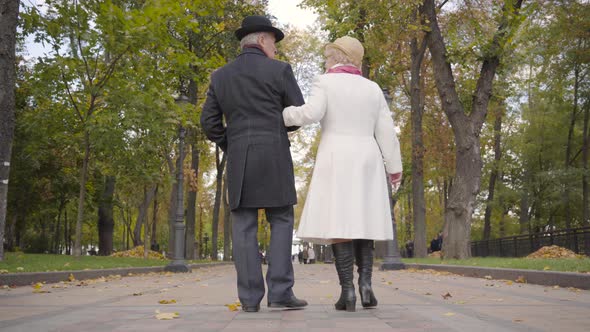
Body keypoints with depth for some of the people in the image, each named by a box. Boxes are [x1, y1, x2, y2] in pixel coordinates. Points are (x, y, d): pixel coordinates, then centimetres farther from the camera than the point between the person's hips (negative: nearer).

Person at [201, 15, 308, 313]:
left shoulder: (220, 76, 10)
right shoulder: (280, 70, 0)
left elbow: (209, 123, 7)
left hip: (238, 161, 3)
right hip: (274, 158, -3)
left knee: (244, 227, 2)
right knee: (281, 223, 3)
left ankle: (250, 298, -3)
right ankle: (280, 292, -5)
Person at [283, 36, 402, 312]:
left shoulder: (325, 83, 0)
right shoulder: (372, 89, 12)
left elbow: (311, 113, -16)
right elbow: (386, 131, 8)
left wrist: (280, 115, -1)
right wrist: (394, 167, 13)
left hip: (336, 161, -4)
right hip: (366, 162, 4)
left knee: (338, 223, -5)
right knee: (361, 222, 9)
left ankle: (347, 292, -12)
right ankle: (365, 284, -6)